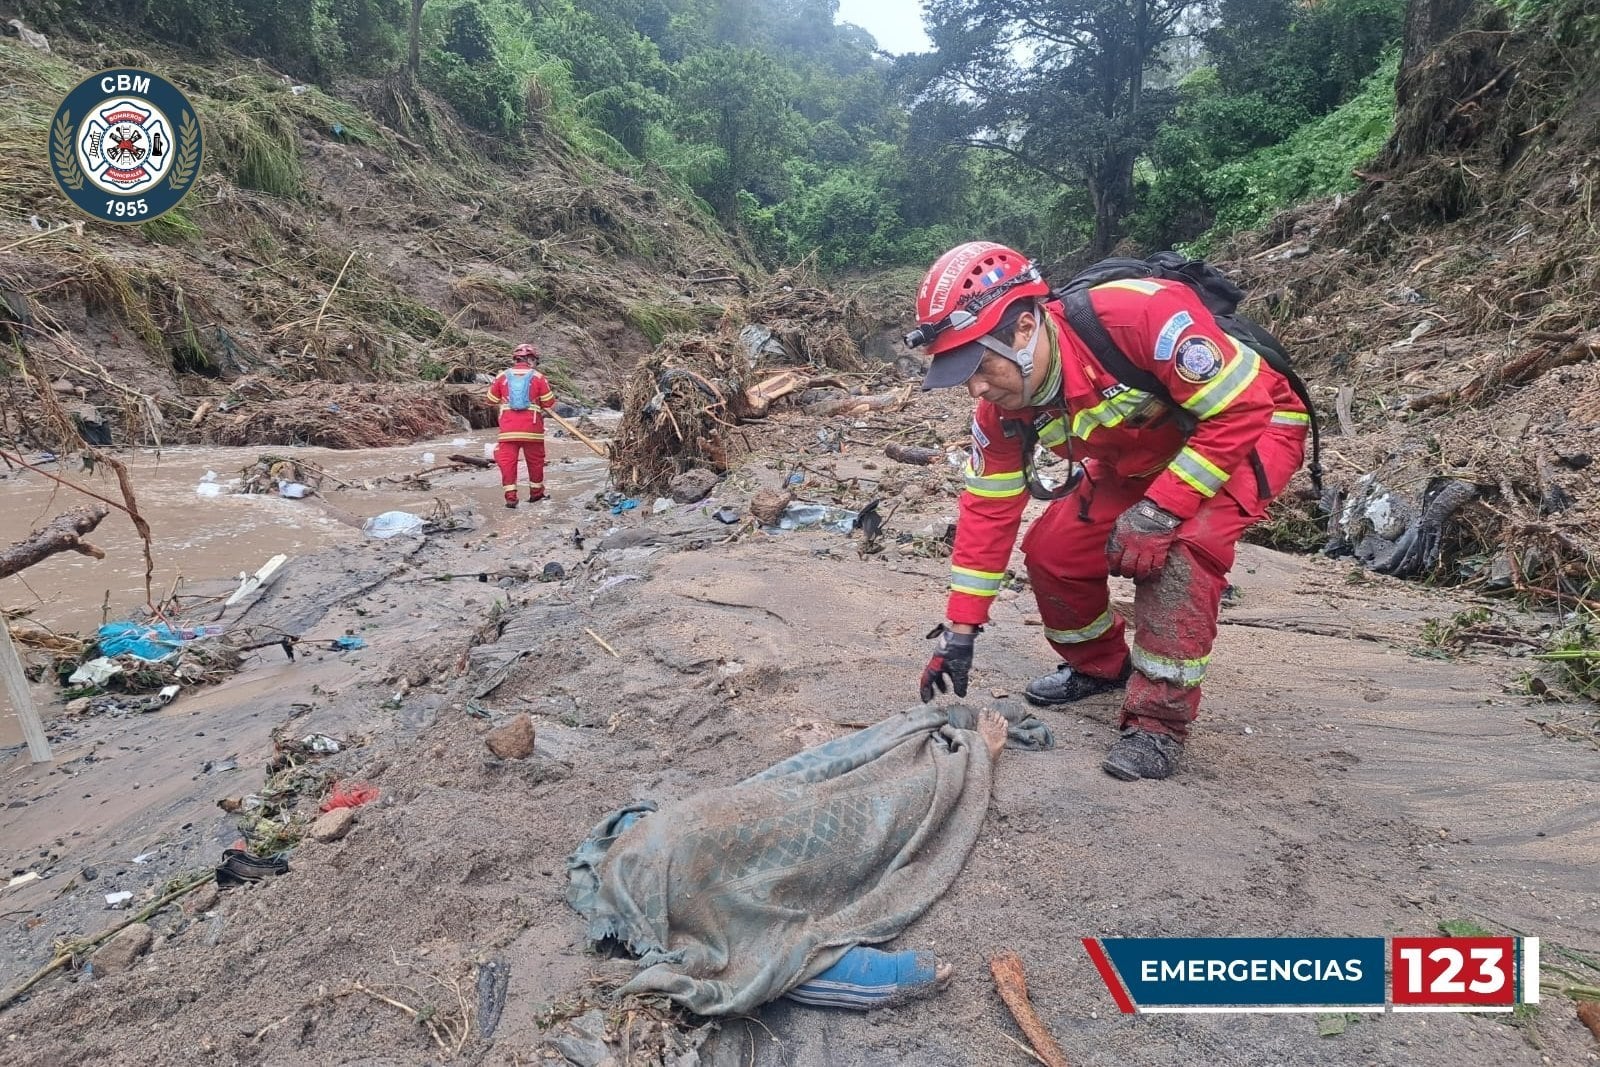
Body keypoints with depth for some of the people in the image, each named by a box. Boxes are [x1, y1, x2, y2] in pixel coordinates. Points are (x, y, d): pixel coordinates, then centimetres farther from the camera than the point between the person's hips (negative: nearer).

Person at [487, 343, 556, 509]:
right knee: (535, 460, 14)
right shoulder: (538, 377, -2)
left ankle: (510, 495, -2)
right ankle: (536, 492, 25)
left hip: (508, 429, 1)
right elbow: (549, 404, 1)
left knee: (507, 460, 4)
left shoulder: (502, 376, 4)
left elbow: (491, 400, 13)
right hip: (532, 428, -1)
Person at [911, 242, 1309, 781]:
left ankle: (1159, 721, -15)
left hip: (1250, 432, -6)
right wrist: (959, 630, -12)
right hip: (1140, 459, 6)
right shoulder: (1002, 407, -17)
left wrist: (1159, 512, -35)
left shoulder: (1140, 315, -39)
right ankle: (1099, 665, 22)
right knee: (1051, 549, -6)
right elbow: (987, 508, -11)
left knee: (1179, 547, -31)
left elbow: (1239, 408, -31)